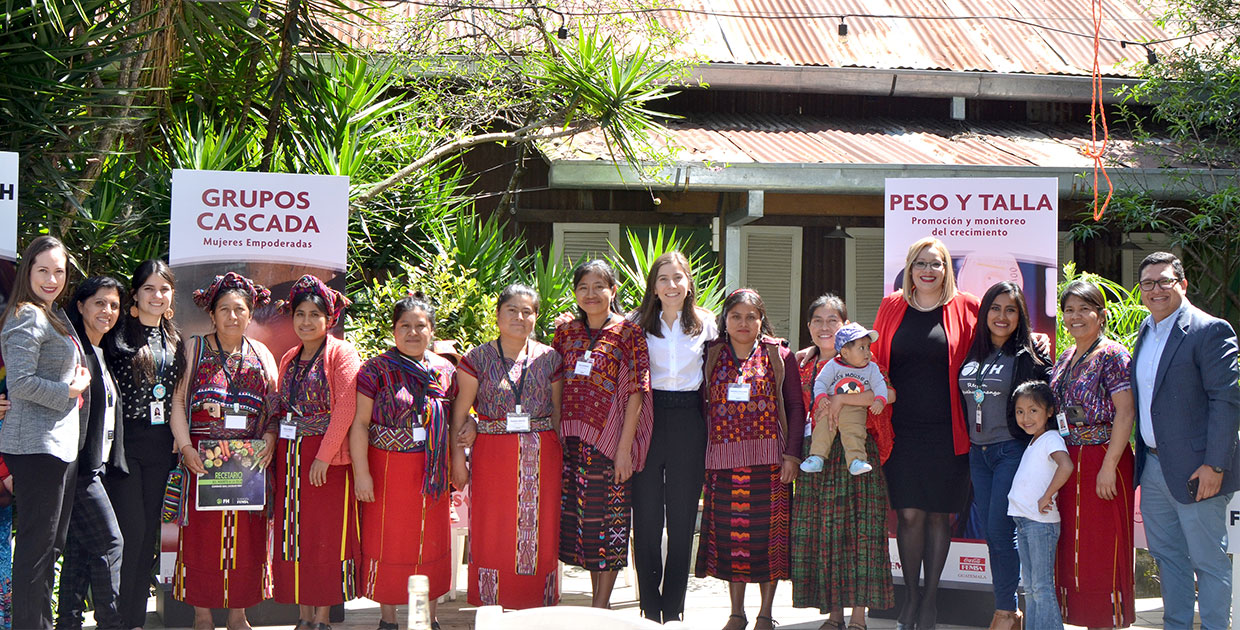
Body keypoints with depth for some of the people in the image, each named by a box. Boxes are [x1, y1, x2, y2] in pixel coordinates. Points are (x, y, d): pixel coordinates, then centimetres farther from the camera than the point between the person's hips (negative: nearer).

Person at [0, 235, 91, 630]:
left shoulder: (55, 316, 17)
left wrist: (77, 382, 10)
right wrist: (70, 391, -13)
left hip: (61, 443, 10)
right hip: (36, 446, -10)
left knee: (51, 543, 14)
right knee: (37, 543, -6)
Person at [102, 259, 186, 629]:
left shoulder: (174, 339, 13)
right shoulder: (118, 332, -4)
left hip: (160, 443, 5)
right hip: (124, 440, -5)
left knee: (150, 529, 7)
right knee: (130, 527, -9)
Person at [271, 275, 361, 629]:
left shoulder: (341, 353, -5)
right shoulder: (289, 359, 16)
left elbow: (346, 407, -13)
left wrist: (324, 455, -18)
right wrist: (276, 448, 6)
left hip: (328, 460, -6)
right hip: (291, 458, 6)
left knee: (326, 536, -3)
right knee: (295, 535, 5)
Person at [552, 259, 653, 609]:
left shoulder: (629, 332, -4)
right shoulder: (566, 333, 10)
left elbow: (635, 392, -8)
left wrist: (624, 447, -14)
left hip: (609, 439, -5)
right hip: (571, 441, 5)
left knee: (609, 517, -1)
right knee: (577, 514, 7)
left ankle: (602, 603, 7)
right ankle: (595, 597, 18)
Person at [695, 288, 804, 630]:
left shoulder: (779, 356, 4)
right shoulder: (712, 357, 9)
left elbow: (796, 406, 3)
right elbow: (703, 406, 11)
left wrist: (792, 454, -5)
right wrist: (704, 454, 3)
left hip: (769, 460, -2)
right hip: (724, 461, 2)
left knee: (767, 531, -1)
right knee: (730, 532, 3)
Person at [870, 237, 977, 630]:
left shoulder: (963, 309, 3)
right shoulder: (891, 308, 9)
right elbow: (875, 363, 13)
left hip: (945, 432, -1)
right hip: (901, 431, 1)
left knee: (939, 514, 4)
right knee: (909, 514, 0)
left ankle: (930, 596, 16)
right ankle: (911, 595, 13)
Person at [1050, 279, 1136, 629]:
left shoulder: (1112, 356, -10)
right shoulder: (1065, 359, 13)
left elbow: (1125, 413, -17)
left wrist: (1109, 466, -22)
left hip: (1102, 458, -7)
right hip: (1069, 462, 8)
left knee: (1103, 546, -3)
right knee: (1072, 545, 9)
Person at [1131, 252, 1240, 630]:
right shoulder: (1145, 331, 13)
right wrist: (1142, 456, 14)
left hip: (1194, 469, -8)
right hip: (1153, 467, 8)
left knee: (1208, 560, 0)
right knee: (1166, 556, 16)